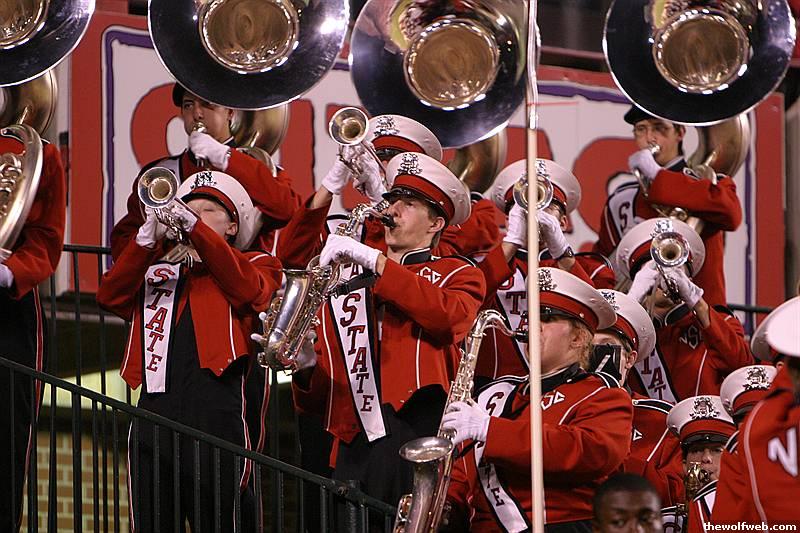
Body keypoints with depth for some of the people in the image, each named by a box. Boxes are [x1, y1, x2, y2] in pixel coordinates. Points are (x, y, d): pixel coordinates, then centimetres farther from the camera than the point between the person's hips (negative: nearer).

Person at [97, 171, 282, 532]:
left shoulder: (253, 265, 16)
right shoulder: (157, 271, 25)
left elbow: (247, 289, -8)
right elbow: (110, 296, 8)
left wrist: (195, 228, -12)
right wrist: (149, 239, -5)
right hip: (154, 416, 4)